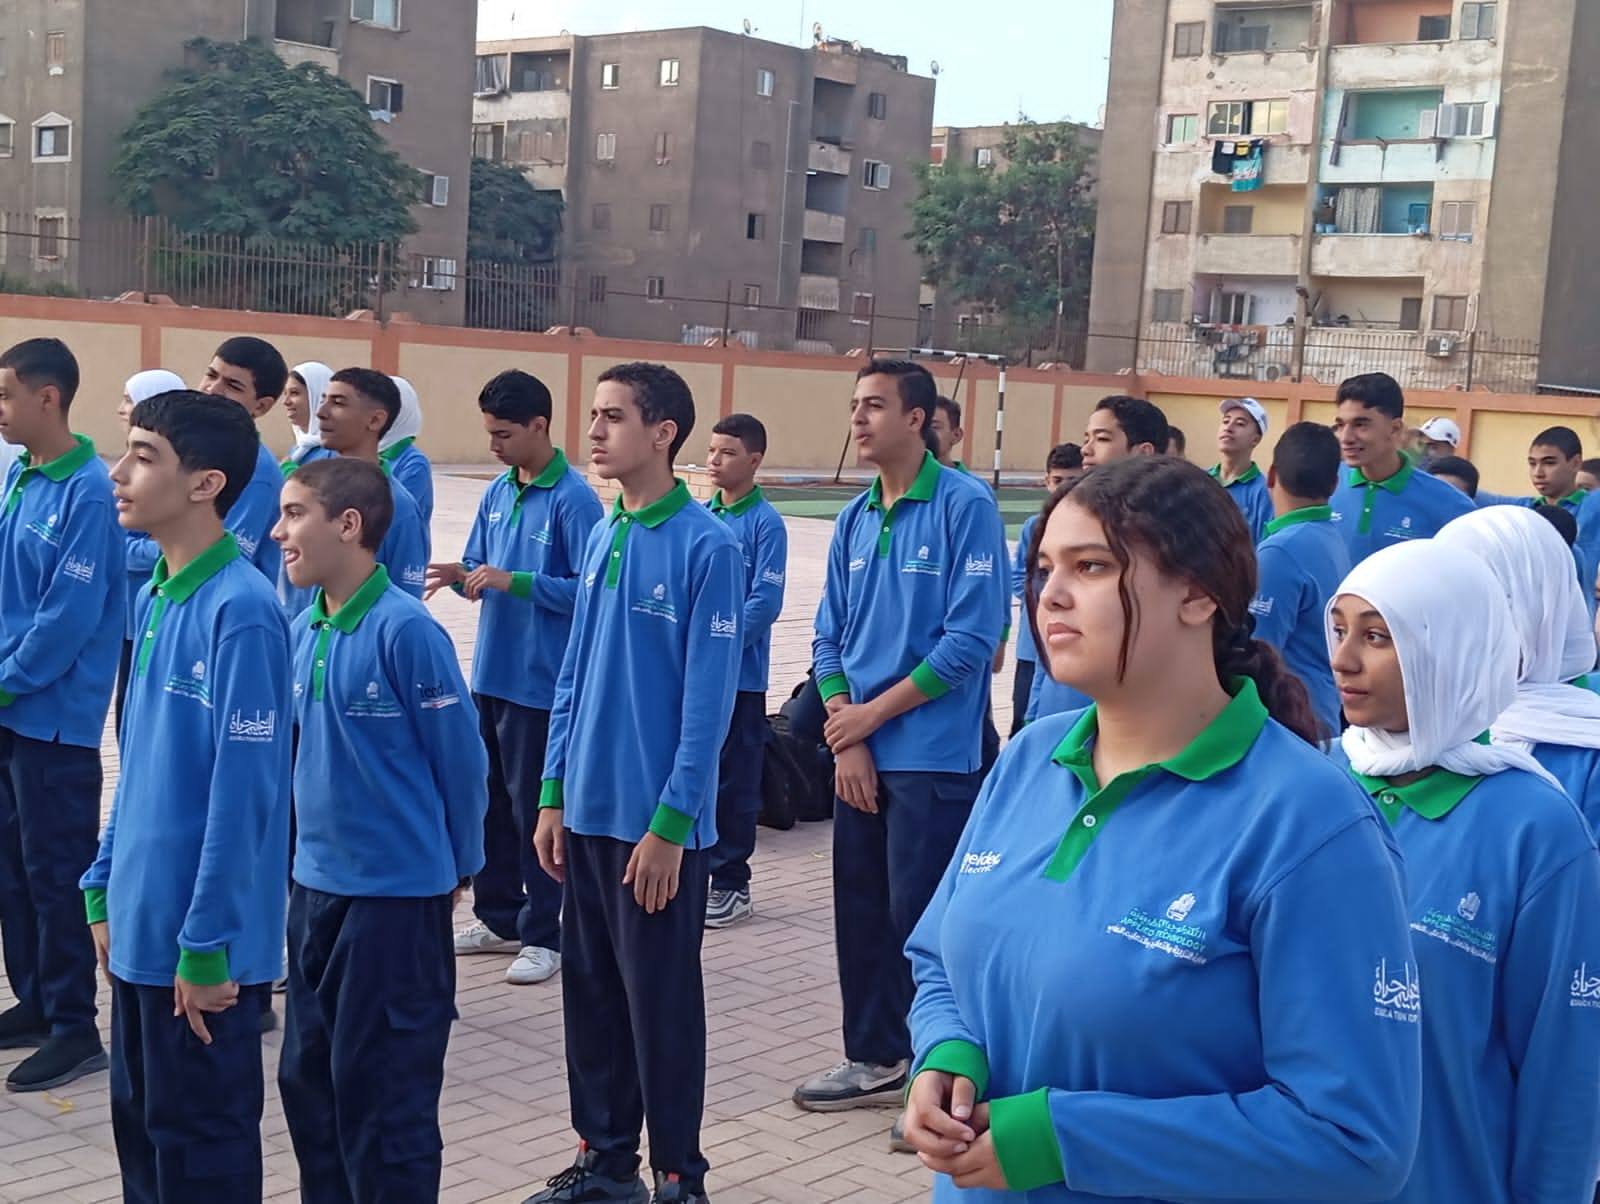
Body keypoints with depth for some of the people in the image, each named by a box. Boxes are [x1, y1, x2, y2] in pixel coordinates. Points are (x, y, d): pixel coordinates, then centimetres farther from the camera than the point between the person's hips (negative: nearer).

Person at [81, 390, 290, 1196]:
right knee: (138, 1120, 20)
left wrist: (207, 943, -19)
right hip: (141, 923, 8)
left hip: (199, 938, -8)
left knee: (201, 1137, 6)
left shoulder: (241, 610, -19)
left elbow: (242, 791, -21)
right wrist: (105, 888, 15)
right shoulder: (152, 598, 7)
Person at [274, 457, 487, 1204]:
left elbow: (460, 756, -11)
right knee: (307, 1074, 18)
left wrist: (459, 866, -1)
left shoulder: (405, 630, -18)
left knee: (384, 1086, 3)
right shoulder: (304, 628, 4)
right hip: (315, 882, 8)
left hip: (397, 890, -8)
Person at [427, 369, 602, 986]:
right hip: (491, 675, 7)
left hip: (541, 682, -7)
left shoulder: (574, 499, -13)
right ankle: (499, 918, 29)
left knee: (533, 807, 2)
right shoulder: (497, 492, 9)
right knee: (492, 800, 15)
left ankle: (542, 934, 14)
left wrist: (514, 581, -23)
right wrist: (462, 576, -7)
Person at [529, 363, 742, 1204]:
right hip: (587, 813, 7)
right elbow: (572, 676, 12)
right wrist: (552, 795, 9)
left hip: (657, 822, -7)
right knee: (590, 993, 15)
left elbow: (707, 702, -15)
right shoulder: (600, 537, 7)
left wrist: (668, 822, -16)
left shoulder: (707, 546, -13)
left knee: (661, 1002, 5)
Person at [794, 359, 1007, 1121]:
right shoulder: (854, 520, 8)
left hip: (933, 756, -6)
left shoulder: (964, 507, -11)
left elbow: (972, 637, -15)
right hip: (859, 755, 6)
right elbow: (829, 639, 10)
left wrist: (873, 713, -11)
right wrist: (844, 738, -4)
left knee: (920, 918, -1)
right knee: (860, 911, 13)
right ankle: (874, 1059, 29)